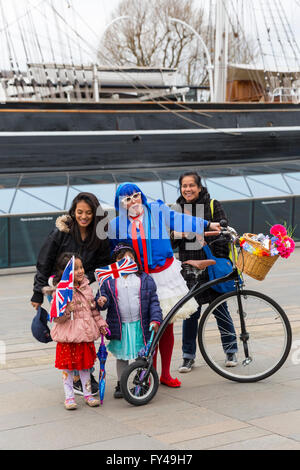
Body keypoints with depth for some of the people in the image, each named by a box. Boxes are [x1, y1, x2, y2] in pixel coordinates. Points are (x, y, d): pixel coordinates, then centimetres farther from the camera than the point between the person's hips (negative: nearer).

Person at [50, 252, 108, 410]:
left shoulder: (86, 288, 6)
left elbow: (93, 308, 18)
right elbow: (55, 317, -14)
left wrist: (101, 324, 17)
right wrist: (67, 311, -31)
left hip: (85, 335, 5)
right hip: (67, 337, -5)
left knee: (85, 365, 13)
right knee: (68, 367, 4)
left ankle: (88, 394, 26)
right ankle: (69, 396, 17)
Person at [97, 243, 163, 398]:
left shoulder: (145, 279, 2)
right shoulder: (109, 280, 3)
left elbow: (153, 301, 1)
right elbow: (105, 296, 6)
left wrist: (155, 319, -8)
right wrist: (103, 301, -19)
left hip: (140, 325, 0)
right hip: (120, 326, 1)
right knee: (122, 356, 10)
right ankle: (121, 384, 22)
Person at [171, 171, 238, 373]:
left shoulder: (213, 206, 0)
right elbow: (170, 242, 10)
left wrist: (223, 264, -12)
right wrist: (175, 235, -13)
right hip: (189, 267, 2)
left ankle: (231, 351, 19)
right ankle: (188, 355, 12)